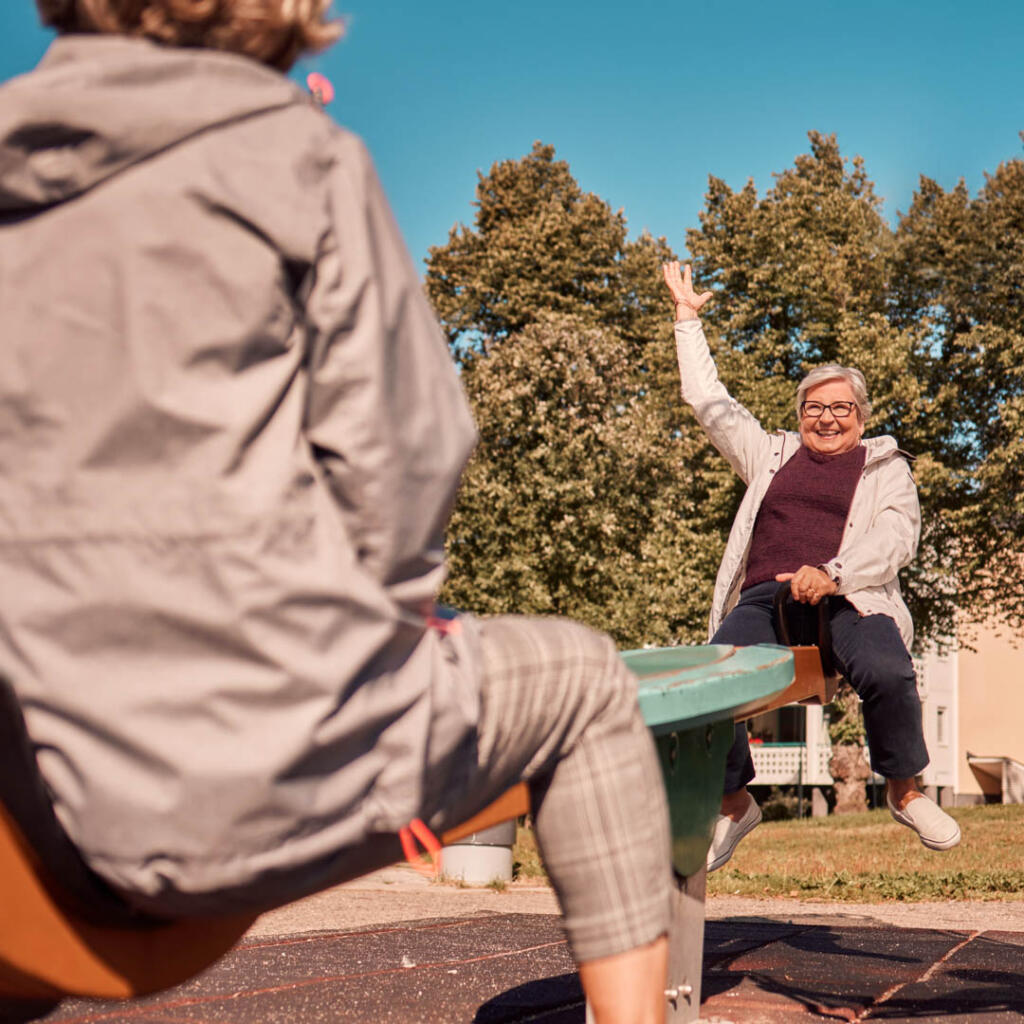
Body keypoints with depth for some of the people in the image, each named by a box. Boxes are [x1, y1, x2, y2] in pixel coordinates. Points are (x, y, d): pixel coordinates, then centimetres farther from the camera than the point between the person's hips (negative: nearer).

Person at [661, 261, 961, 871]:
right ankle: (735, 803, -7)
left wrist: (833, 573, -17)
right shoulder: (772, 455, 27)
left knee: (887, 672, -34)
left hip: (850, 600, -2)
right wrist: (689, 319, 37)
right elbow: (709, 401, 33)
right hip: (765, 596, 2)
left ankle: (905, 791, -7)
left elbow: (898, 537, 1)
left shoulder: (885, 466, 18)